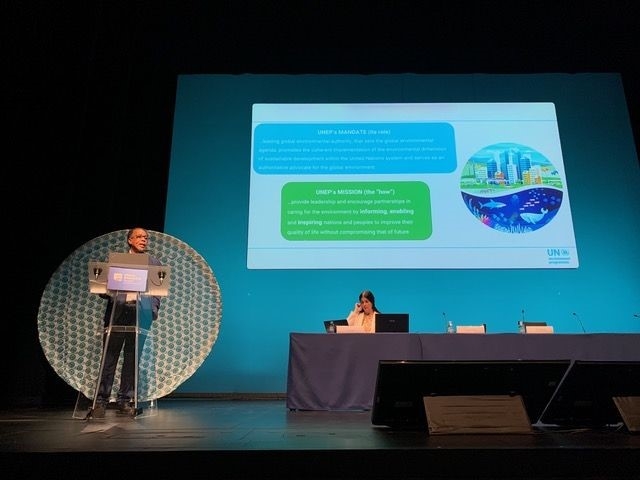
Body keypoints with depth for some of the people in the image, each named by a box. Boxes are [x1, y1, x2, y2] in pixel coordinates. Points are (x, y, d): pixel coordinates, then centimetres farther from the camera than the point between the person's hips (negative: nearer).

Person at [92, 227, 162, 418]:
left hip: (140, 313, 1)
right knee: (110, 356, -1)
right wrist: (112, 294, -12)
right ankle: (101, 401, 6)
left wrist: (152, 311, -2)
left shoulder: (154, 263, 13)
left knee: (132, 358, 3)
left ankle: (124, 400, 12)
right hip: (117, 311, -1)